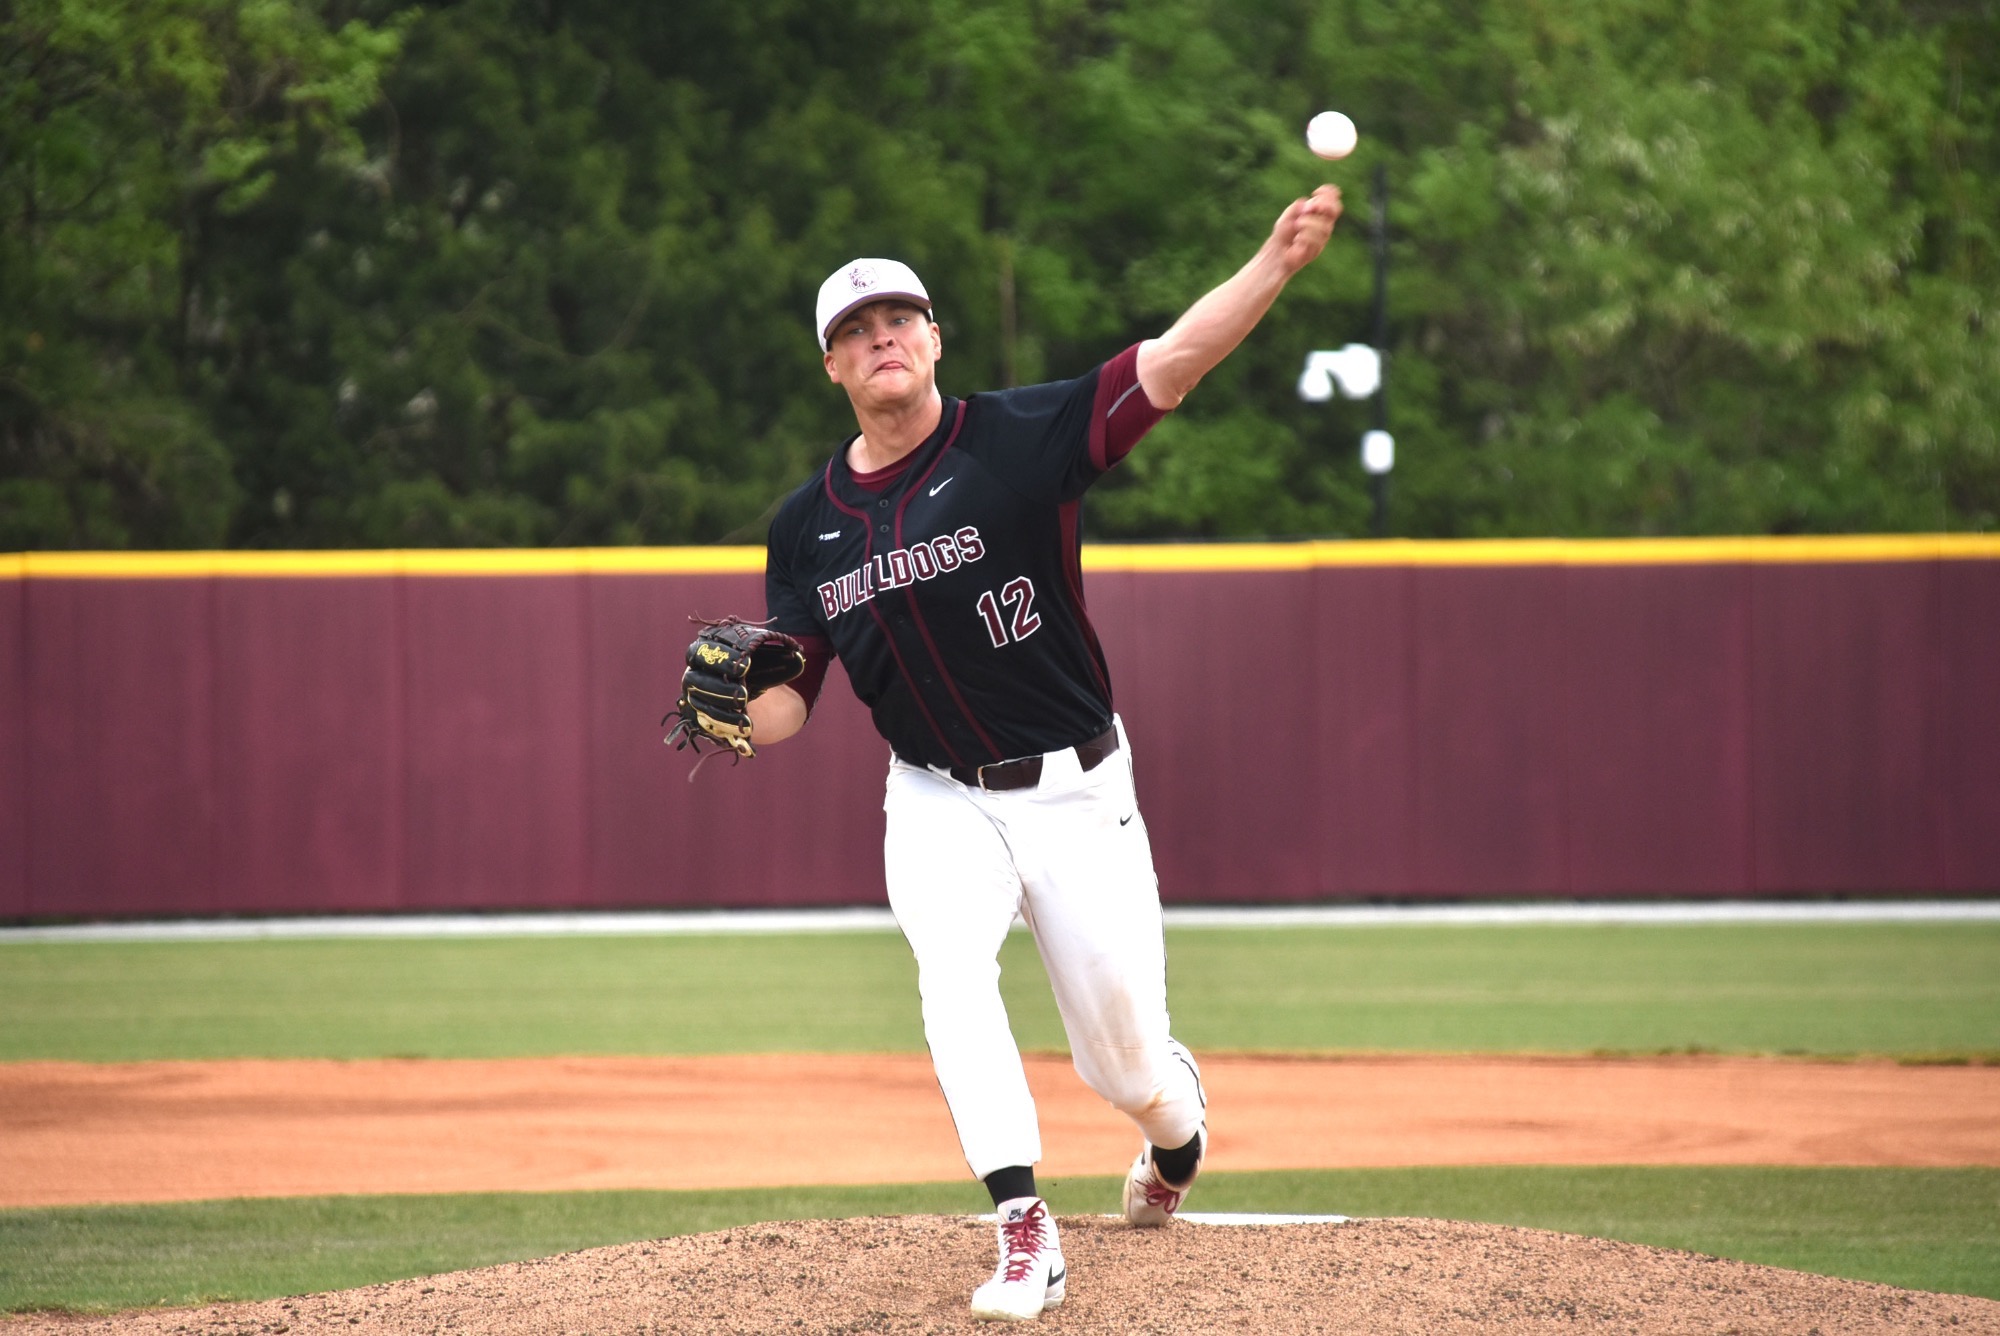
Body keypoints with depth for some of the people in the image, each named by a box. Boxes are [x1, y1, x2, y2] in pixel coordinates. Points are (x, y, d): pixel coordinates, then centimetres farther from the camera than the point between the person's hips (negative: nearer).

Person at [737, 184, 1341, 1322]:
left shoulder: (1020, 440, -11)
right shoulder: (810, 524, 2)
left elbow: (1172, 364, -23)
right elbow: (790, 696, 5)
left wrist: (1279, 260, -38)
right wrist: (730, 714, -19)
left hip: (1077, 790, -2)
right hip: (939, 802, 2)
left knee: (1123, 1050, 4)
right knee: (951, 969, -28)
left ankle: (1176, 1115, 43)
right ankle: (1025, 1236, -29)